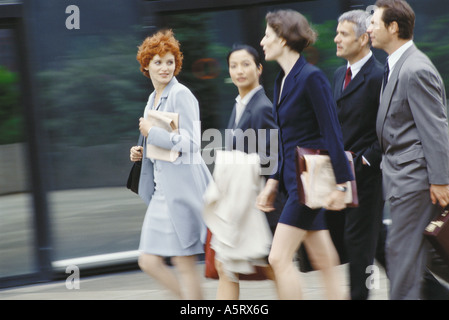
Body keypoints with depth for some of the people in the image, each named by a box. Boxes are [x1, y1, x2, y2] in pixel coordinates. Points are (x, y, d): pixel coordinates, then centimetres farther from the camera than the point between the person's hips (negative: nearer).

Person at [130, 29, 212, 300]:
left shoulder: (180, 95, -10)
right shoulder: (153, 98, 17)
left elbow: (191, 142, -17)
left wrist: (152, 133, -11)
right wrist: (143, 153, 9)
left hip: (183, 187, -9)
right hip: (162, 190, 9)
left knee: (184, 262, -5)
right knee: (149, 262, 6)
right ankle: (191, 298, 20)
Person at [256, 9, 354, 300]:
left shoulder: (311, 78, -13)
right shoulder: (283, 80, 14)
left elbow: (332, 133, -17)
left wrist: (340, 184, -20)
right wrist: (273, 182, 19)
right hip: (293, 177, 9)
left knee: (280, 257, -11)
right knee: (323, 260, 9)